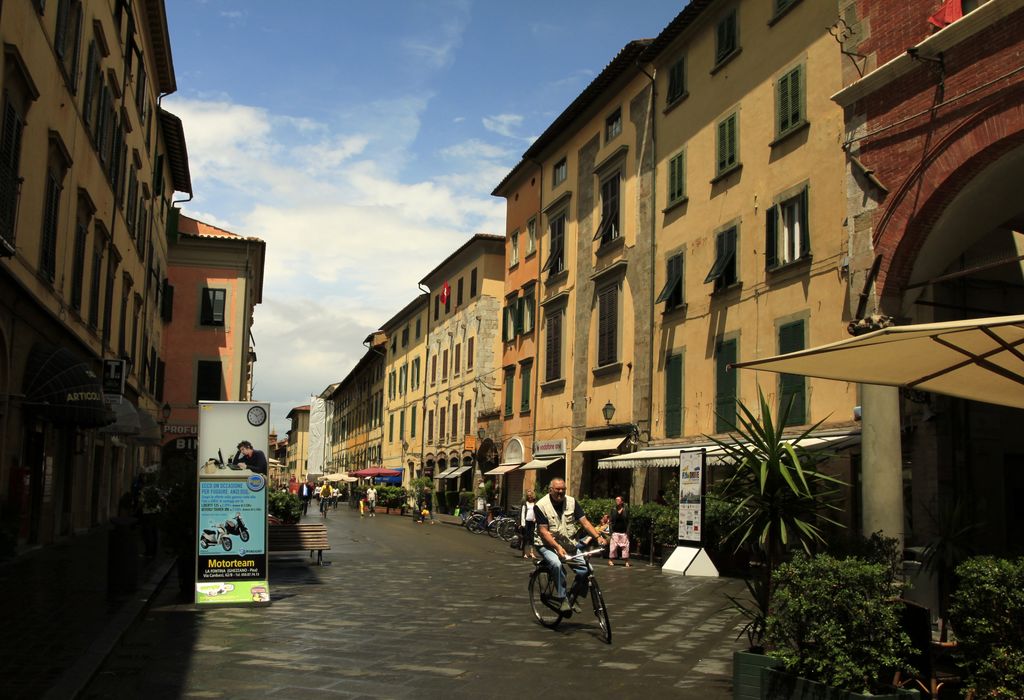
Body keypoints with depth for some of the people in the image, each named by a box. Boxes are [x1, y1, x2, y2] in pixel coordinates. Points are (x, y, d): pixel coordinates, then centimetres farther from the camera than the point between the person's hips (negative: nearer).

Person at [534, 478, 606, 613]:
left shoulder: (572, 502, 2)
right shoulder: (541, 506, -9)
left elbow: (584, 522, -4)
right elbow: (543, 531, -14)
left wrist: (598, 536, -20)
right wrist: (557, 547, -27)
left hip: (569, 543, 4)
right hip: (547, 544, -4)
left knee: (584, 569, -17)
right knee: (557, 564, -34)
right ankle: (562, 599, -19)